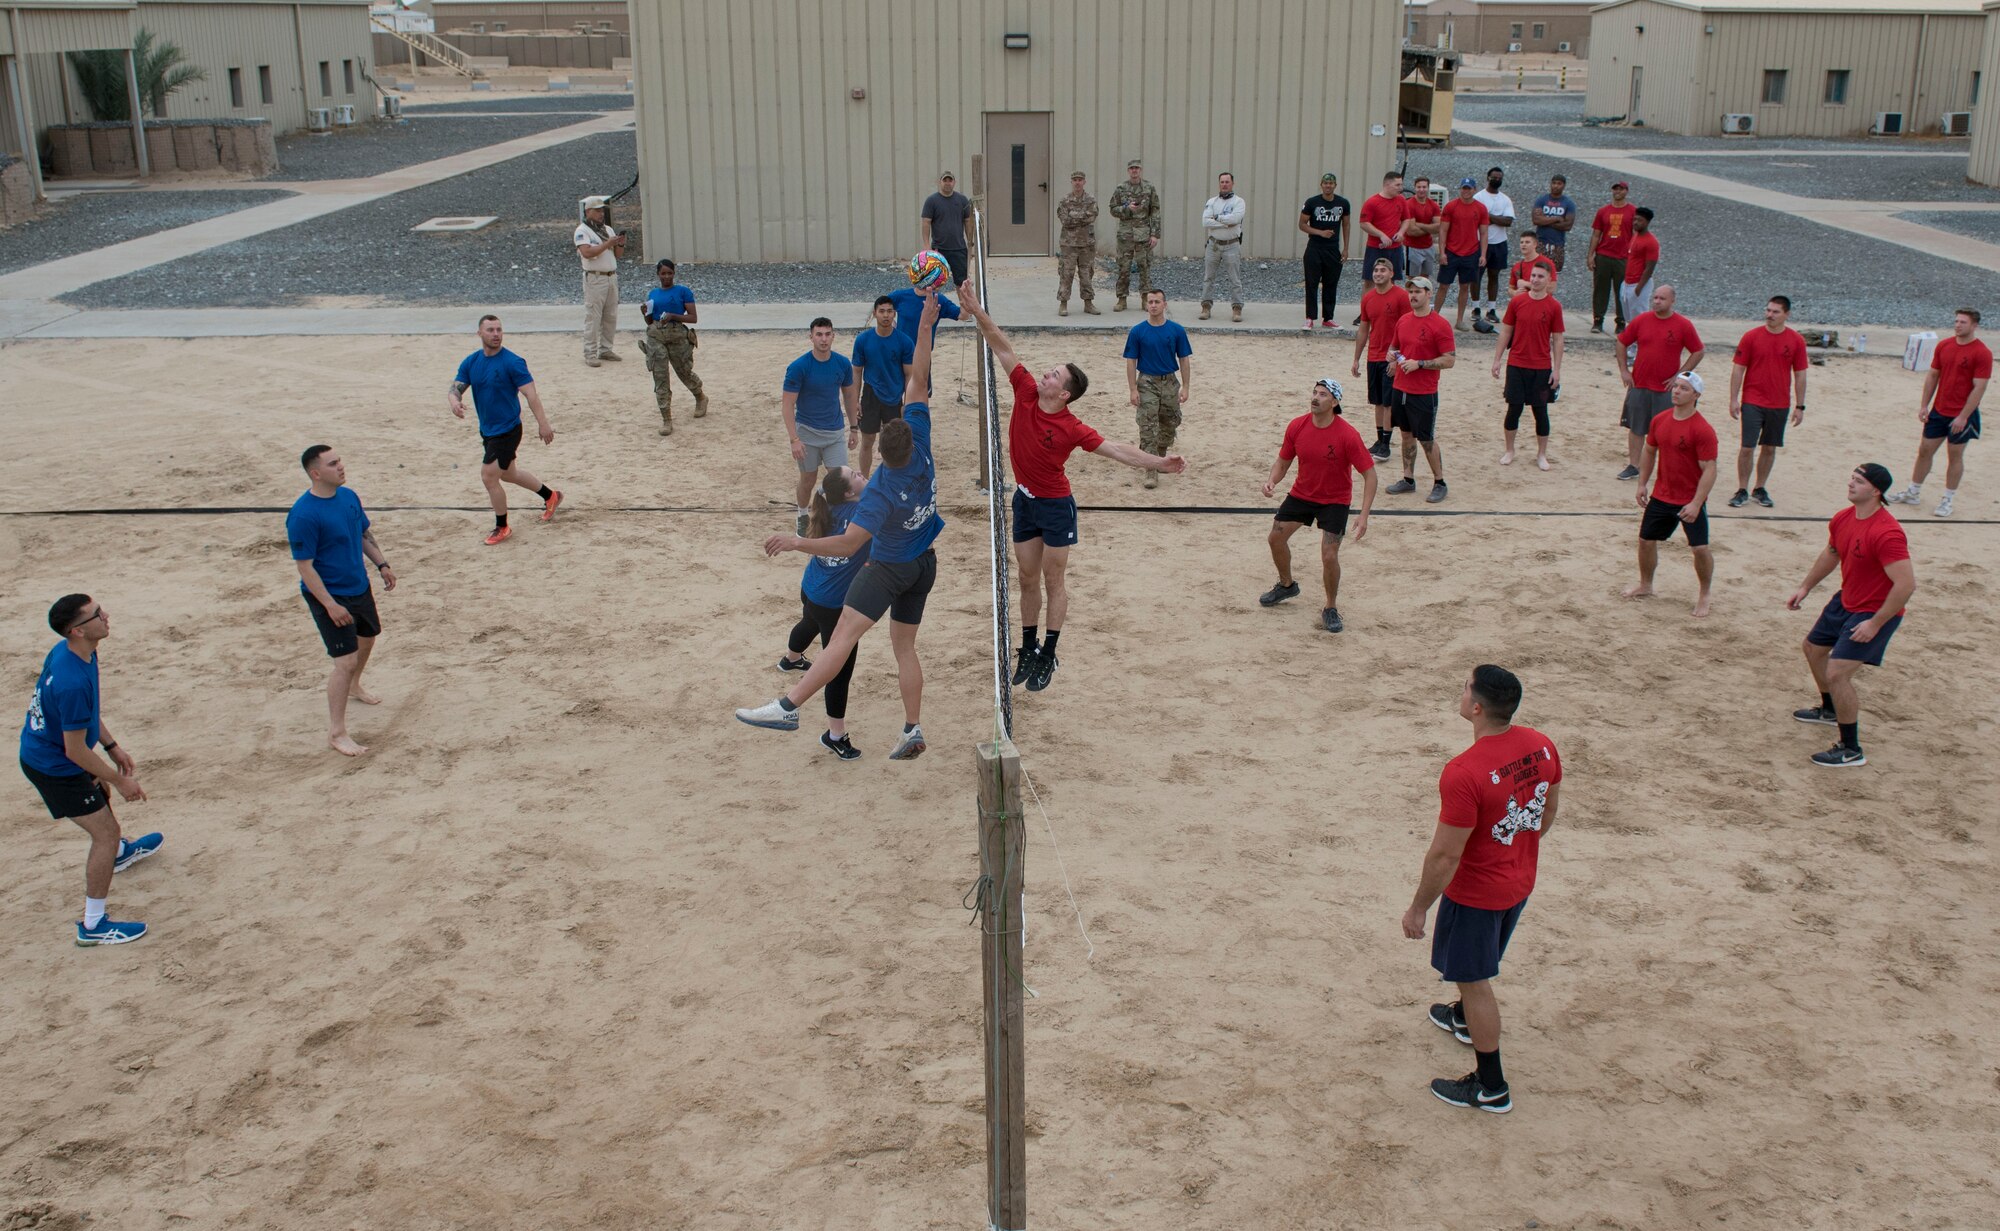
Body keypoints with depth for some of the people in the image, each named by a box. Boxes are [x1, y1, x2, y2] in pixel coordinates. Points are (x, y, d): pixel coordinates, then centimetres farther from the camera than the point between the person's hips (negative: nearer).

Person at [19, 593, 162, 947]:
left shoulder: (66, 650, -8)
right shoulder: (73, 683, -38)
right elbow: (75, 751, -29)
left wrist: (112, 746, 14)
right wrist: (121, 781, -17)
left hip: (39, 747, 10)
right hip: (54, 768, -10)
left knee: (101, 788, 34)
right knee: (105, 833, -2)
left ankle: (117, 852, 64)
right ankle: (93, 926, 8)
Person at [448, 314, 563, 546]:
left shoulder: (513, 362, -17)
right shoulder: (470, 362, 1)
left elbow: (530, 394, -19)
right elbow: (456, 388, -2)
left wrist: (543, 424, -24)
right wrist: (454, 401, -26)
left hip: (507, 430, -8)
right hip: (487, 430, 8)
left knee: (489, 476, -9)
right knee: (508, 474, 23)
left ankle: (502, 528, 9)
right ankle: (550, 496, 44)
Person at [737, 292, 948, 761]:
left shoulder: (881, 490, -28)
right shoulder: (920, 448, -14)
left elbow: (849, 543, -31)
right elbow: (917, 383, -10)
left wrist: (799, 543, -27)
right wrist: (925, 328, -10)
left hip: (889, 567, -7)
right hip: (925, 563, 7)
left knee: (845, 633, -17)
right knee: (904, 645, 14)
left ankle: (788, 706, -24)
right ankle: (913, 730, 11)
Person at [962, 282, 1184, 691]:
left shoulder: (1072, 428, -20)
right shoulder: (1026, 391, -9)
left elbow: (1116, 449, -20)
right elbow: (1002, 347, -8)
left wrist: (1158, 462, -31)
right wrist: (976, 309, -13)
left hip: (1055, 506, -5)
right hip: (1024, 501, 5)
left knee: (1054, 581, 5)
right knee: (1027, 579, 12)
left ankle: (1048, 656, 13)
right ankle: (1029, 650, 22)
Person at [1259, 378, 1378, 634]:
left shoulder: (1347, 435, -24)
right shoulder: (1296, 426, -11)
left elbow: (1369, 473, -20)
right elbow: (1283, 461, 3)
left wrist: (1363, 515, -28)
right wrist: (1271, 480, -20)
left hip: (1335, 501, -5)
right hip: (1301, 494, 5)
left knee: (1329, 555, -15)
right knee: (1276, 537, 8)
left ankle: (1331, 609, 8)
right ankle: (1286, 585, 37)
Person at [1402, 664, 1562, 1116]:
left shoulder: (1464, 773, -34)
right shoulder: (1542, 746, -11)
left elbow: (1445, 856, -26)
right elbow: (1547, 815, 5)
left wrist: (1418, 907, -12)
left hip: (1475, 893, -8)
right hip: (1521, 883, 8)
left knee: (1475, 981, 10)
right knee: (1479, 964, 32)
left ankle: (1491, 1087, 23)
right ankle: (1463, 1018, 58)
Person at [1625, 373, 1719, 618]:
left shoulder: (1703, 430, -19)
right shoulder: (1660, 420, 1)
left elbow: (1709, 469, -20)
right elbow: (1649, 452, 16)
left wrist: (1696, 504, -25)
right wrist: (1642, 484, 10)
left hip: (1690, 502, -6)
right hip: (1661, 497, 6)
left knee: (1700, 549, -9)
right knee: (1646, 540, 13)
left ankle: (1704, 595, 10)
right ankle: (1645, 586, 34)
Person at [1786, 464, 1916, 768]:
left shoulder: (1886, 532, -32)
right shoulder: (1843, 519, -4)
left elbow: (1906, 584, -32)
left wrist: (1875, 624, -28)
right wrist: (1805, 587, 19)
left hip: (1875, 613, -10)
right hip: (1846, 601, 10)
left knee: (1837, 673, -17)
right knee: (1813, 647, 27)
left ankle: (1851, 751, -2)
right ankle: (1830, 710, 53)